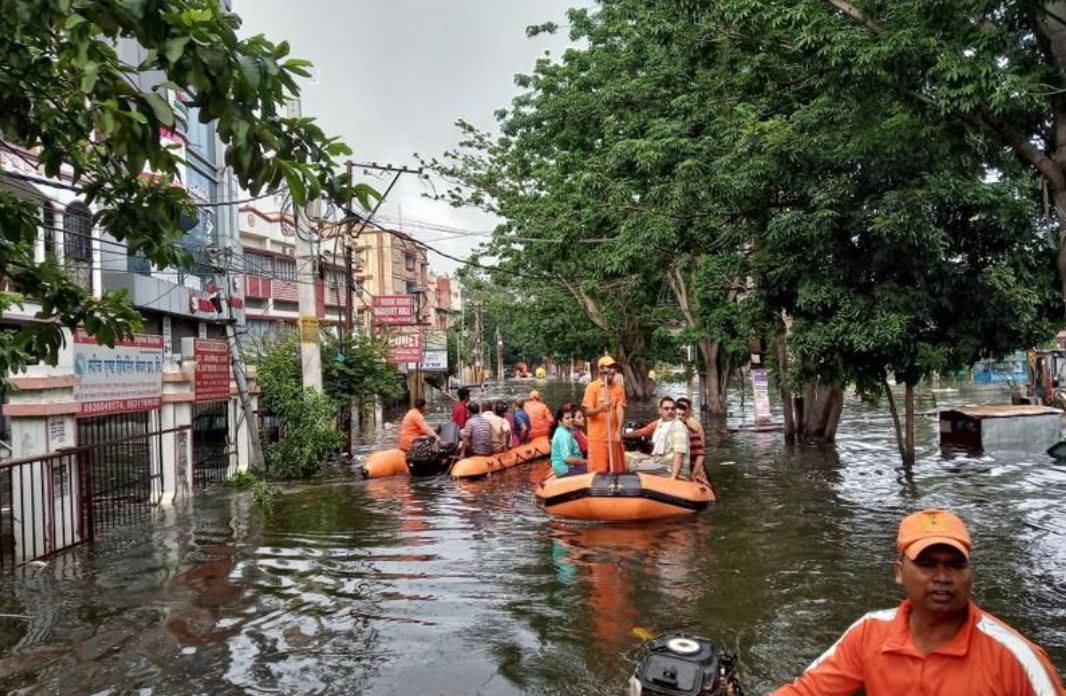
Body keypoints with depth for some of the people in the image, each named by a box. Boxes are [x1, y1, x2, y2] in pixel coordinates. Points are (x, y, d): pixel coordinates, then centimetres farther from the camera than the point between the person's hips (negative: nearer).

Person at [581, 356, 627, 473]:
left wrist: (619, 431, -15)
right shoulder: (592, 387, -4)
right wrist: (600, 409, -29)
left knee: (617, 470, 6)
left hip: (613, 436, 3)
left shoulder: (618, 388, 7)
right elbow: (587, 412, -8)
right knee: (598, 471, -3)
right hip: (597, 437, -3)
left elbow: (620, 410, -1)